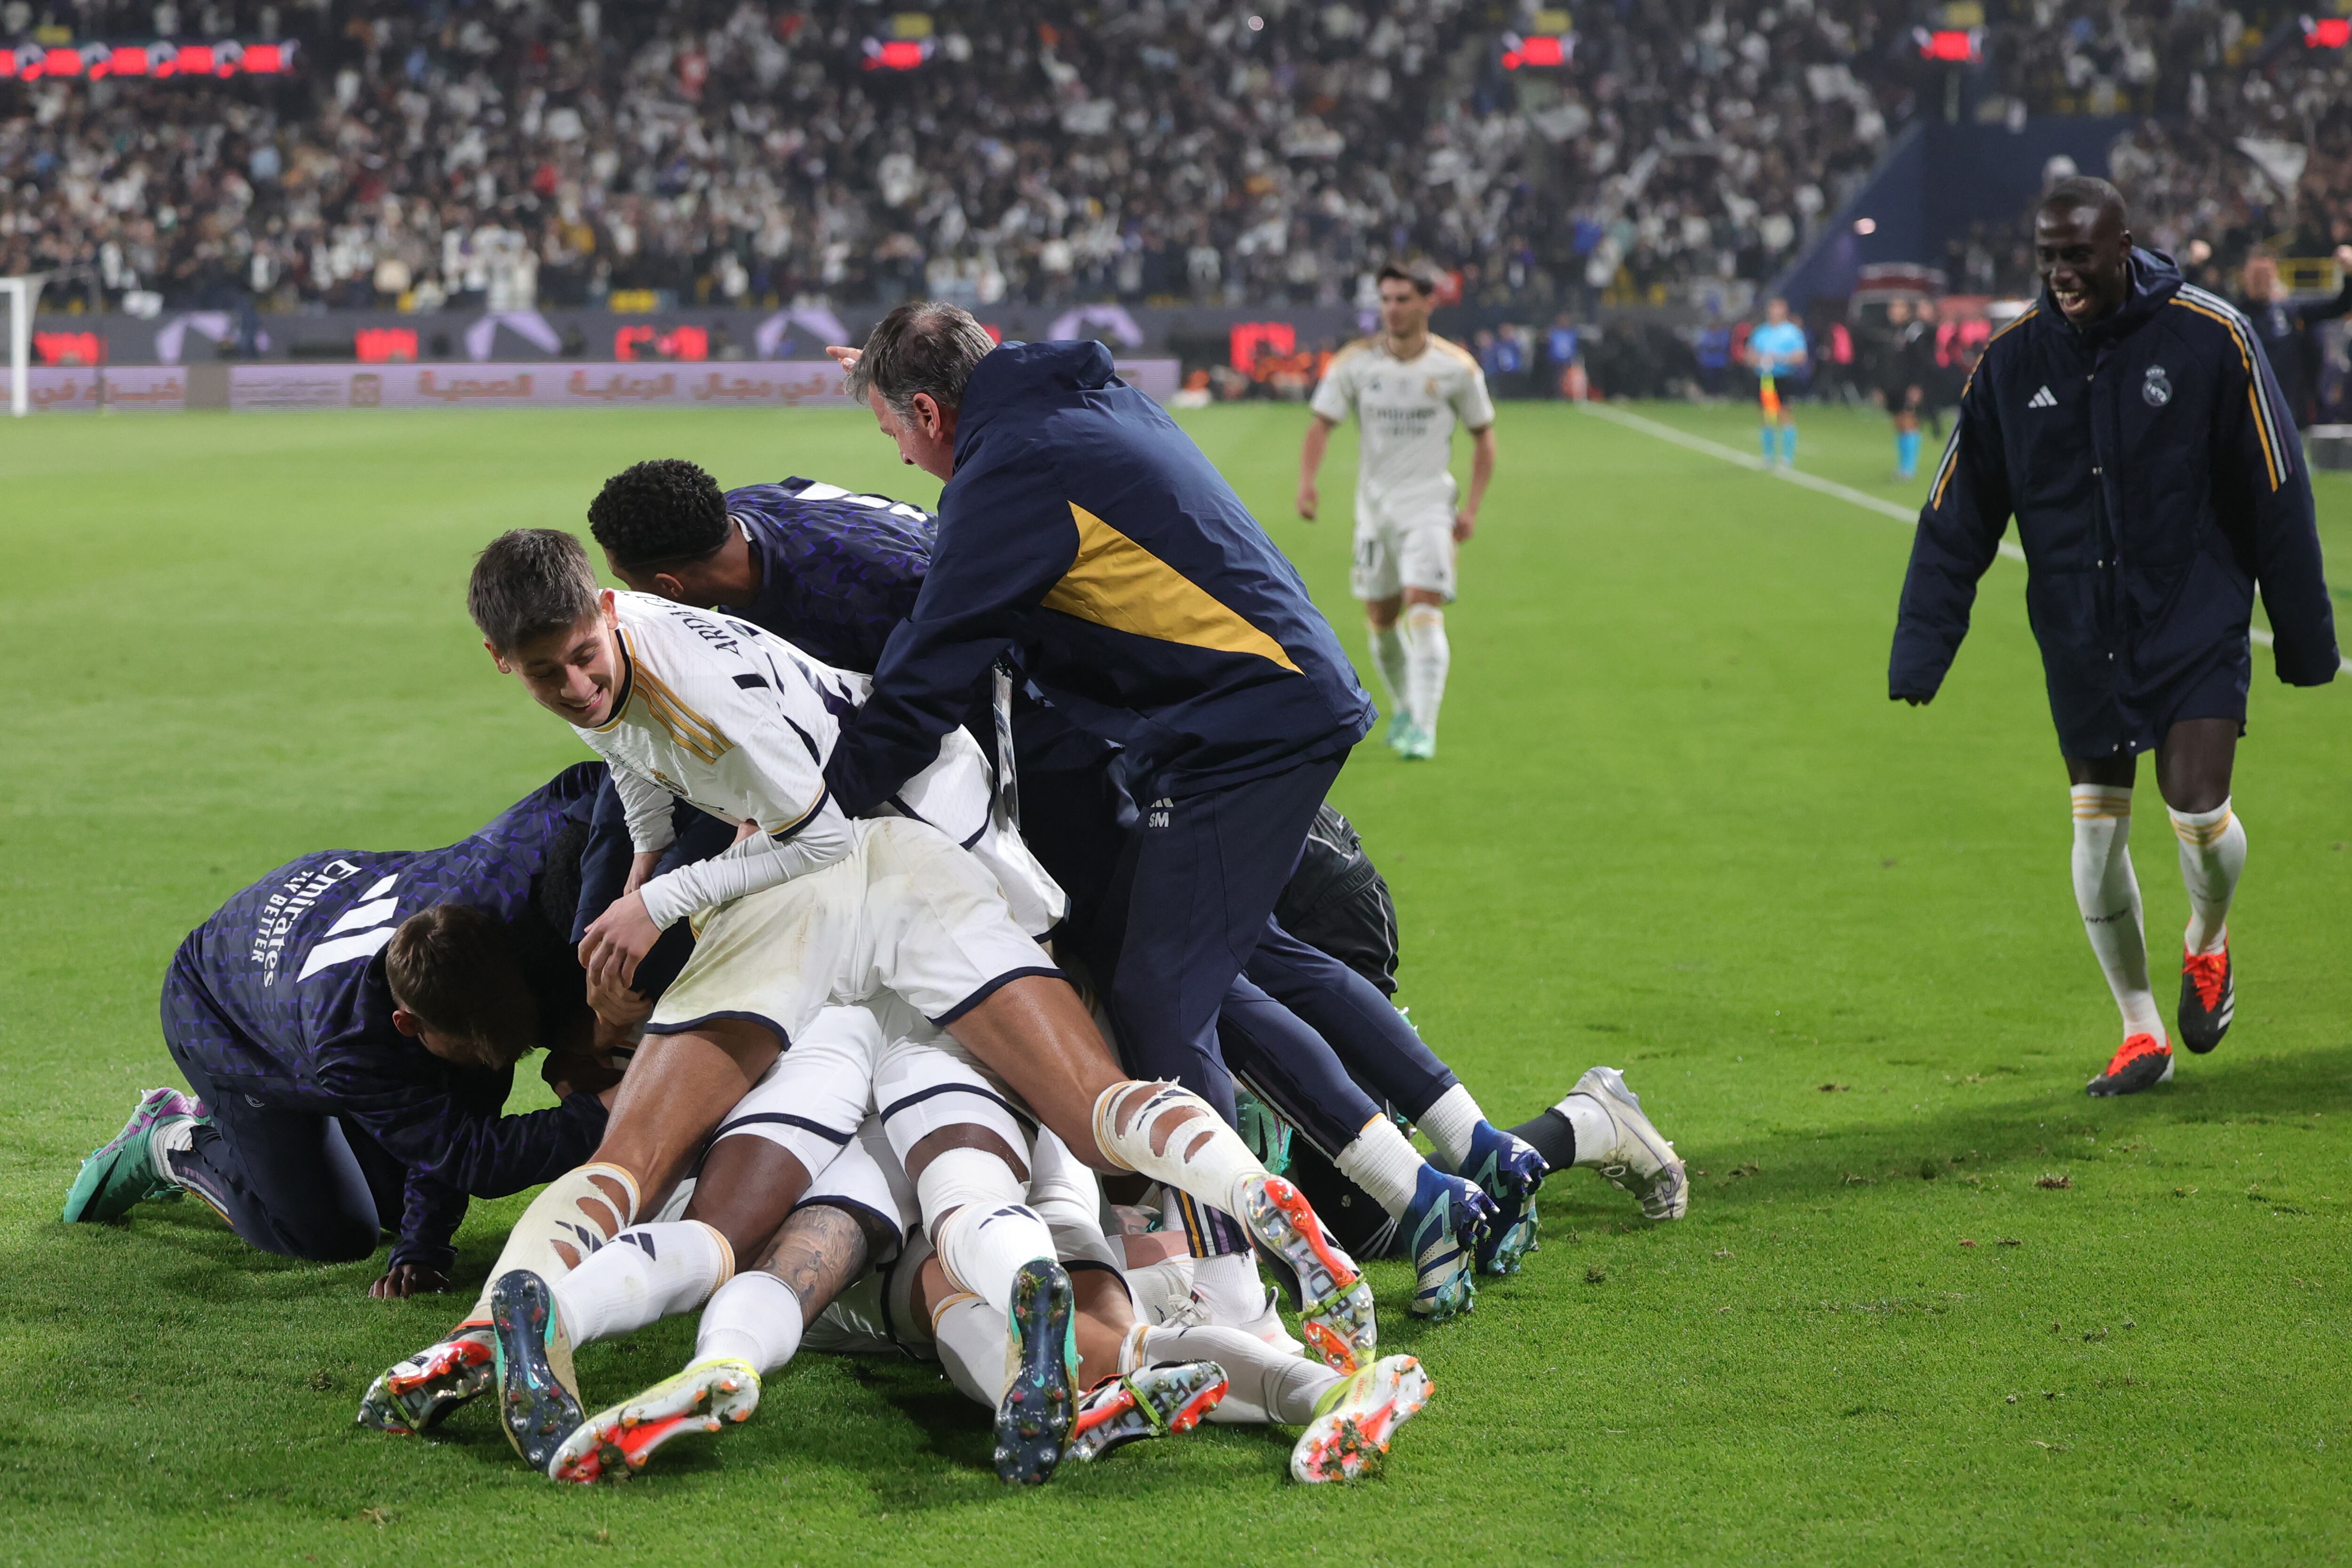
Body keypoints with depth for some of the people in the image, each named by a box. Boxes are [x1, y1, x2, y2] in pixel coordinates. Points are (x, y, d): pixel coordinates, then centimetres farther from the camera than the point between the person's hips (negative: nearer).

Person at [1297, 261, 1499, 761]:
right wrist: (1307, 482, -22)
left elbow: (1483, 436, 5)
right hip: (1374, 506, 3)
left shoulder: (1456, 368, -5)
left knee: (1424, 610, -17)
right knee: (1380, 619, 10)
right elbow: (1321, 424, -4)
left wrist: (1472, 508, -4)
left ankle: (1422, 728, -17)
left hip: (1430, 505, -3)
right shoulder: (1356, 363, -3)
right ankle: (1403, 707, 33)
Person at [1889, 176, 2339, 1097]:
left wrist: (2304, 635, 0)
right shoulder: (2012, 360, -2)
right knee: (2097, 829, 3)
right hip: (2081, 637, 3)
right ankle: (2141, 1034, 18)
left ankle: (2207, 945, 25)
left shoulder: (2211, 339, -9)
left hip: (2196, 623, -3)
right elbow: (1956, 517, 3)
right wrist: (1920, 649, -4)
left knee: (2198, 812, -11)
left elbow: (2274, 495, -3)